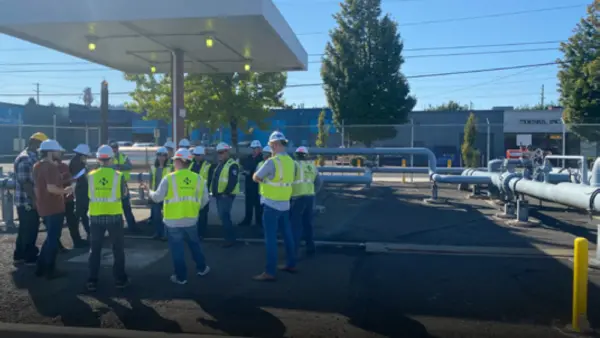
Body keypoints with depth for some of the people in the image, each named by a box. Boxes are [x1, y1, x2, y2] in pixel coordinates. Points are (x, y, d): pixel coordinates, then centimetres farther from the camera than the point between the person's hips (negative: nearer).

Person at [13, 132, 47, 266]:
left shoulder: (33, 158, 13)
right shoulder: (25, 159, -18)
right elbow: (25, 182, -23)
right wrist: (34, 199, -22)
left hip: (30, 201, 10)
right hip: (27, 202, -10)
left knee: (25, 230, 17)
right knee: (30, 230, 0)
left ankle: (19, 256, 27)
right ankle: (30, 257, 11)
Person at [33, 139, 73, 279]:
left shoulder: (37, 166, 11)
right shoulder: (51, 167, -19)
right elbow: (51, 188, -28)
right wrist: (65, 191, -13)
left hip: (43, 207, 9)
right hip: (54, 208, -9)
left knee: (50, 237, 21)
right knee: (53, 239, 2)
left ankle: (41, 267, 24)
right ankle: (50, 270, 10)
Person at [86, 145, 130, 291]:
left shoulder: (91, 176, -3)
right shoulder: (118, 176, -9)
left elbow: (89, 195, 8)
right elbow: (124, 195, 2)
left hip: (96, 216, 2)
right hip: (114, 216, -1)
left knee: (95, 249, 12)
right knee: (118, 249, 11)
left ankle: (92, 281, 14)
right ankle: (120, 279, 14)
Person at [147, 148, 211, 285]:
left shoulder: (169, 178, -12)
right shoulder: (198, 178, -2)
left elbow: (157, 198, -9)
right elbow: (204, 200, 3)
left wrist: (150, 192, 13)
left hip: (173, 221, -3)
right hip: (191, 220, 3)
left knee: (177, 249, 8)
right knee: (194, 244, 23)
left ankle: (181, 276, 16)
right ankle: (201, 268, 35)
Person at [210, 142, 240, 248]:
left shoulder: (232, 165, -13)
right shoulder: (219, 164, 18)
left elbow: (233, 181, -22)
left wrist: (226, 193, -25)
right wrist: (214, 191, 13)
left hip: (226, 195, -10)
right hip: (219, 194, 10)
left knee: (224, 216, -12)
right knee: (223, 216, 14)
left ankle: (231, 239, -4)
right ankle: (229, 236, 26)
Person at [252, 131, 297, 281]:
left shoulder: (272, 162, -18)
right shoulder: (291, 161, 4)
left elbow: (255, 178, -10)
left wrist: (265, 178, 9)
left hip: (272, 204, -7)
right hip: (285, 204, 7)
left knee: (271, 238, -3)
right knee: (287, 234, 17)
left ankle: (270, 272, 1)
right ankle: (291, 264, 28)